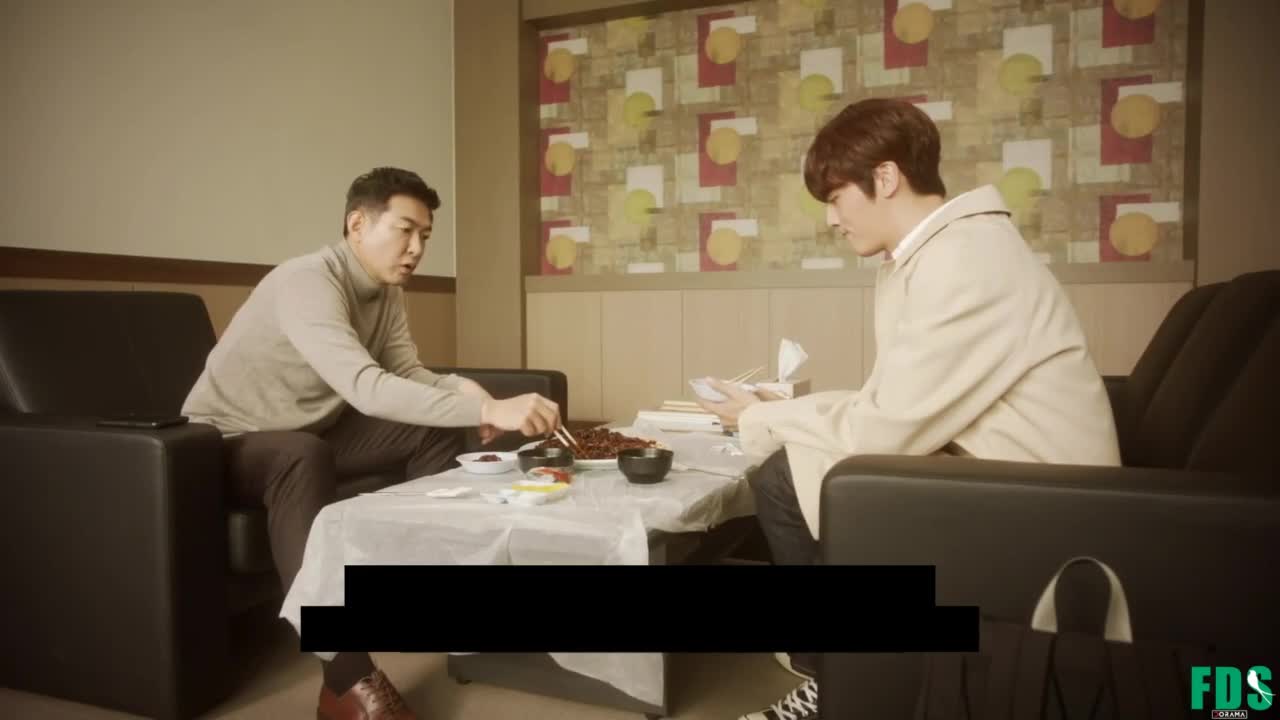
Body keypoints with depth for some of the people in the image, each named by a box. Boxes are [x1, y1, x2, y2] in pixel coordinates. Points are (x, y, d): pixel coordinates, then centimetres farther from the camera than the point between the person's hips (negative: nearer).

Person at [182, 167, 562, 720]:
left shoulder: (387, 290, -2)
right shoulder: (307, 281, -30)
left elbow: (406, 372, 0)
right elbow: (366, 388, -42)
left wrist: (462, 389, -23)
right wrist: (488, 410, -49)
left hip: (307, 432, 8)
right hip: (226, 442, -8)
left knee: (435, 430, -4)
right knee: (304, 456, -40)